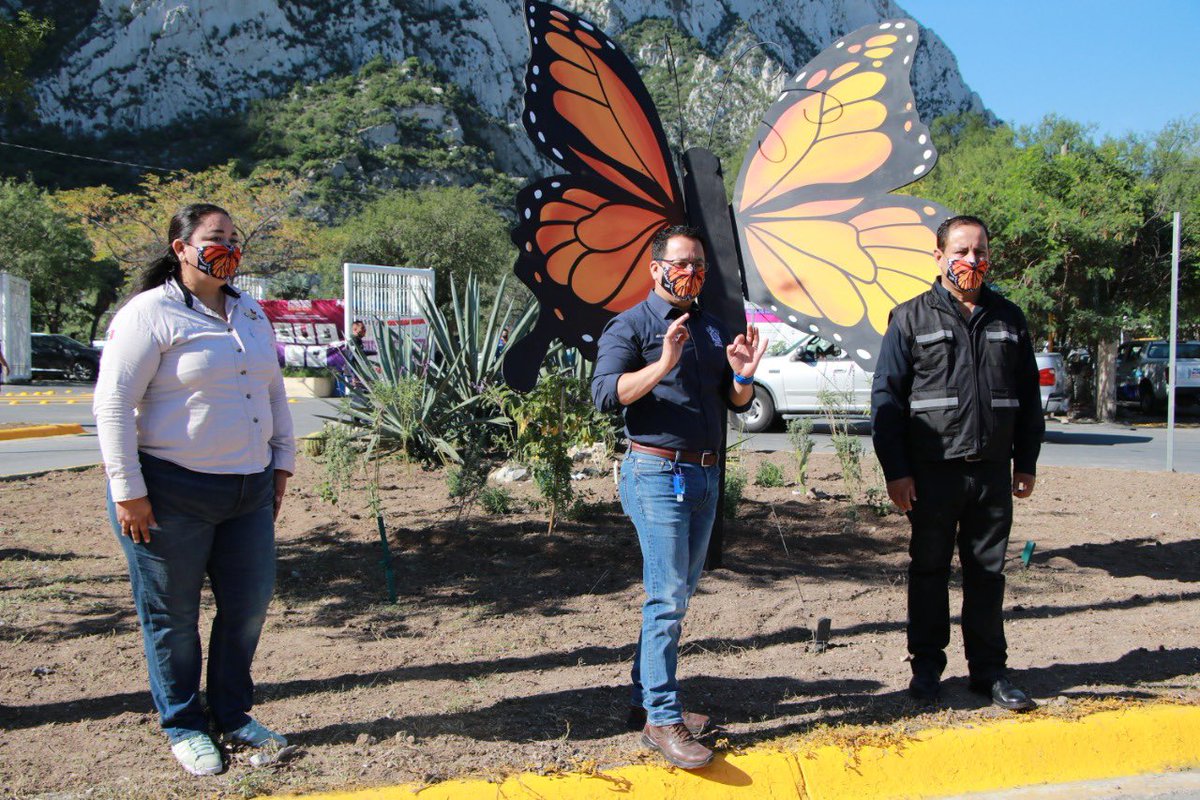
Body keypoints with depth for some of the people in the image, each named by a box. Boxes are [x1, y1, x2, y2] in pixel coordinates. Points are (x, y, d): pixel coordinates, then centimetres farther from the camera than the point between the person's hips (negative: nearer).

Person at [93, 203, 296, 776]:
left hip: (249, 491, 7)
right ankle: (183, 726, 24)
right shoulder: (150, 313, -9)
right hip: (173, 493, -6)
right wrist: (128, 491, -15)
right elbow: (112, 404, -13)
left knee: (249, 603, 11)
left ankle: (233, 714, 29)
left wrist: (281, 462, 16)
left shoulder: (250, 314, 13)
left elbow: (273, 392, 21)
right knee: (172, 615, 7)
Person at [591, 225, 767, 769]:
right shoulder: (631, 325, -3)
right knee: (667, 597, -11)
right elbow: (606, 394, -16)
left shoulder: (712, 330, 17)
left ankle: (646, 701, 23)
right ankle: (663, 720, -6)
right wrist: (663, 365, -28)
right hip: (657, 474, -7)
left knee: (676, 595, 12)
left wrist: (742, 377, -5)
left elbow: (737, 405, 17)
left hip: (705, 477, 8)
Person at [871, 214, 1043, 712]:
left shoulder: (1008, 319, 11)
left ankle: (989, 670, 19)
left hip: (993, 471, 3)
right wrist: (895, 470, -8)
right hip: (933, 471, -2)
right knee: (929, 571, 7)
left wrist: (1026, 463, 10)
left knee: (987, 573, 9)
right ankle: (927, 666, 19)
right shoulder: (912, 318, 1)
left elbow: (1028, 397, 15)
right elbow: (886, 397, -2)